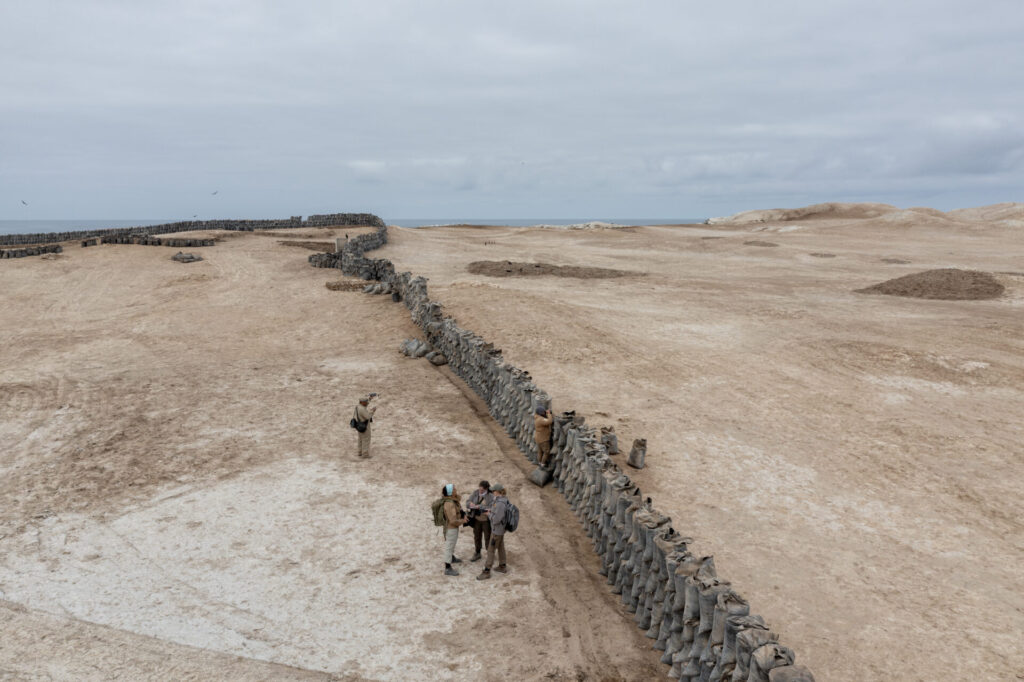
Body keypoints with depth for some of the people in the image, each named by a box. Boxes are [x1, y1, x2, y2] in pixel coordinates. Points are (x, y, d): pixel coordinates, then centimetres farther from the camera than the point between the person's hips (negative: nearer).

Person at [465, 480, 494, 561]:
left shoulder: (491, 496, -22)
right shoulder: (475, 492, -9)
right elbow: (467, 502, -6)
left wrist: (479, 506, -37)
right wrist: (470, 504, -30)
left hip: (487, 520, -4)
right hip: (477, 519, 4)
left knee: (488, 538, 6)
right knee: (477, 537, 16)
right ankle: (477, 554, 36)